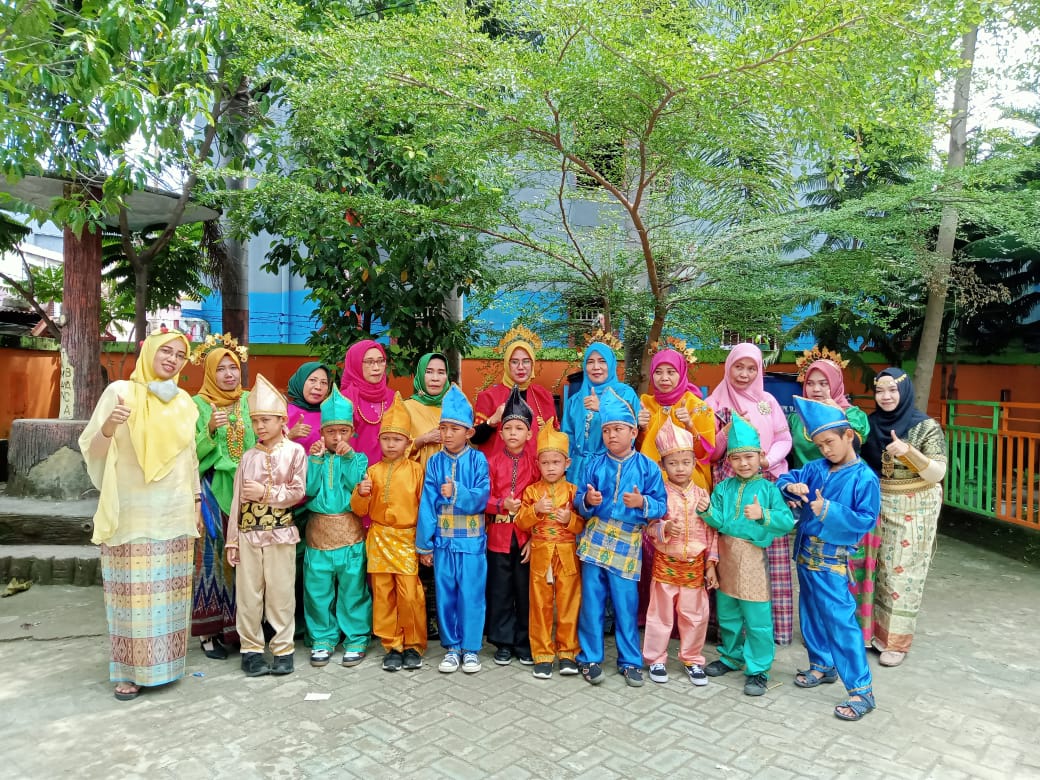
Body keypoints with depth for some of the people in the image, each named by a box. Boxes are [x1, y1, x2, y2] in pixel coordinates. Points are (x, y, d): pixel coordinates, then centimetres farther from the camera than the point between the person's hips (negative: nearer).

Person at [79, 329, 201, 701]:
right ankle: (129, 670, 11)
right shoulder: (120, 391, -4)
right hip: (133, 511, -4)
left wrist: (196, 502, 14)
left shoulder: (184, 402, 10)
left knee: (169, 590, 8)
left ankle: (163, 662, 21)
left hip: (175, 512, 4)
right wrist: (108, 427, -27)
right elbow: (93, 451, -7)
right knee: (133, 588, -2)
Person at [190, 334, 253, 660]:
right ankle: (209, 631, 9)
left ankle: (239, 626, 15)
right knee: (214, 556, -2)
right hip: (213, 492, -3)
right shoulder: (198, 405, 0)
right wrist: (211, 429, -20)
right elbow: (192, 453, -5)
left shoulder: (250, 401, 9)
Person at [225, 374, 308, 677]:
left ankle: (283, 649, 15)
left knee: (280, 593, 3)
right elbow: (237, 499, 7)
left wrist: (265, 491, -12)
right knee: (248, 594, 7)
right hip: (248, 532, 3)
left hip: (280, 532, -3)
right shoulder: (248, 456, 8)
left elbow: (298, 492, -5)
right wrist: (232, 540, 5)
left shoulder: (295, 451, -3)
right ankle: (251, 649, 20)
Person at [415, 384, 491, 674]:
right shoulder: (434, 462, 2)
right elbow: (427, 505, 0)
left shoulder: (478, 460, -4)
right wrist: (424, 544, -1)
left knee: (471, 595, 4)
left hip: (471, 541, -2)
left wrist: (456, 492, -22)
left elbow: (482, 498, -11)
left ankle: (471, 648, 19)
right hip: (442, 541, 2)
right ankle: (452, 647, 24)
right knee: (445, 595, 10)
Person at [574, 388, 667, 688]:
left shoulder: (648, 467, -1)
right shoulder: (594, 464, 4)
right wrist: (587, 500, -17)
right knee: (591, 604, 8)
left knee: (626, 607, 6)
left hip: (627, 545, -1)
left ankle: (630, 661, 24)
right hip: (595, 541, 2)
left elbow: (661, 506, -4)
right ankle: (590, 659, 23)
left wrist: (642, 503, -22)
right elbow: (578, 500, 4)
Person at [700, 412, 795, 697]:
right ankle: (731, 657, 37)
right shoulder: (724, 487, 4)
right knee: (727, 616, 18)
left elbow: (788, 521, -13)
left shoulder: (768, 488, -5)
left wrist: (763, 515, -28)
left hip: (752, 559, -4)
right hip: (726, 558, 4)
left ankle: (758, 669, 17)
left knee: (757, 620, 3)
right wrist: (707, 510, -25)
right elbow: (717, 521, -6)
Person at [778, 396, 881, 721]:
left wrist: (829, 510, -23)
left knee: (839, 620, -7)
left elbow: (866, 520, -15)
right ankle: (822, 665, 37)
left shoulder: (864, 477, -12)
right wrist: (791, 487, -14)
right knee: (810, 613, 19)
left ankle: (862, 690, 2)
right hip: (806, 551, 7)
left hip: (832, 559, -7)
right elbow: (787, 477, 9)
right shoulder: (816, 468, 4)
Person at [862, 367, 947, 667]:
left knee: (903, 572, 2)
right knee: (876, 569, 9)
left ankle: (897, 640, 13)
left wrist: (908, 452, -30)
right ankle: (875, 629, 24)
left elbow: (937, 474, -15)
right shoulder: (870, 424, 2)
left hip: (914, 510, -4)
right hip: (877, 506, 4)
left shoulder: (926, 427, -10)